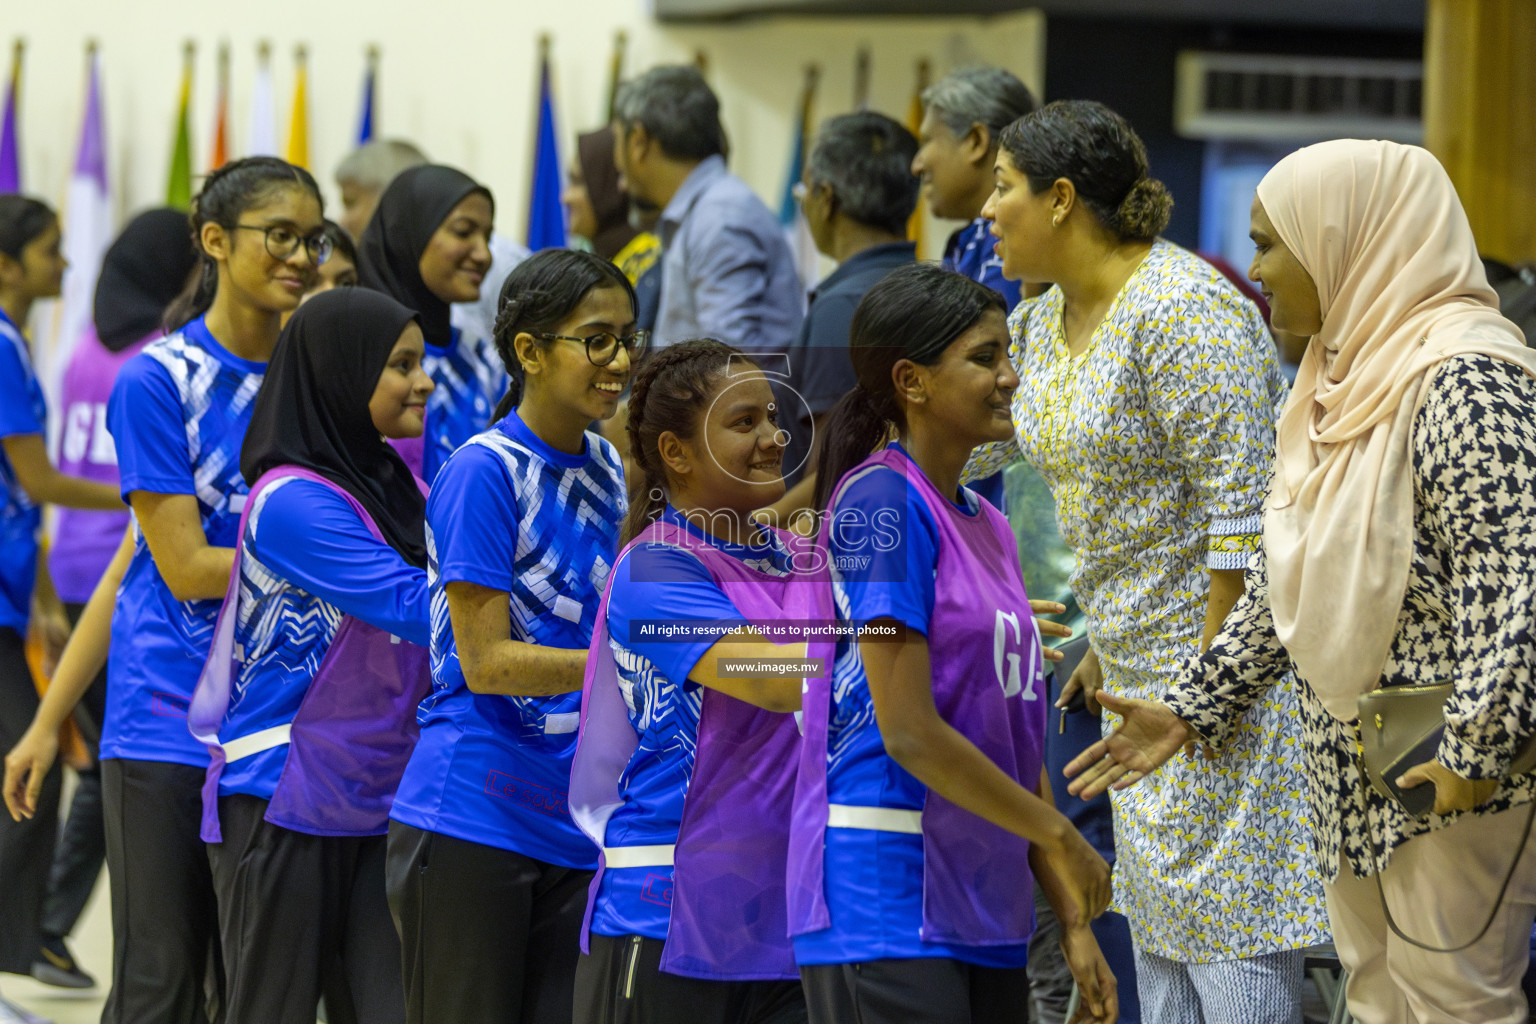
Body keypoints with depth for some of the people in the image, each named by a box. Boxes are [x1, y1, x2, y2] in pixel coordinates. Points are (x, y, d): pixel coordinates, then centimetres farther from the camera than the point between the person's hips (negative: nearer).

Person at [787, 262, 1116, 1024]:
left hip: (985, 913, 8)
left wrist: (1074, 923, 13)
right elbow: (908, 730, -16)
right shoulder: (882, 501, -10)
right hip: (886, 905, -8)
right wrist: (1062, 837, -8)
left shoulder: (985, 526, 16)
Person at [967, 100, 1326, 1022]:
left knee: (1232, 928, -9)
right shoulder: (1047, 321, 11)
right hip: (1144, 658, 10)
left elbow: (1243, 504, -22)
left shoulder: (1182, 311, -19)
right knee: (1159, 931, 12)